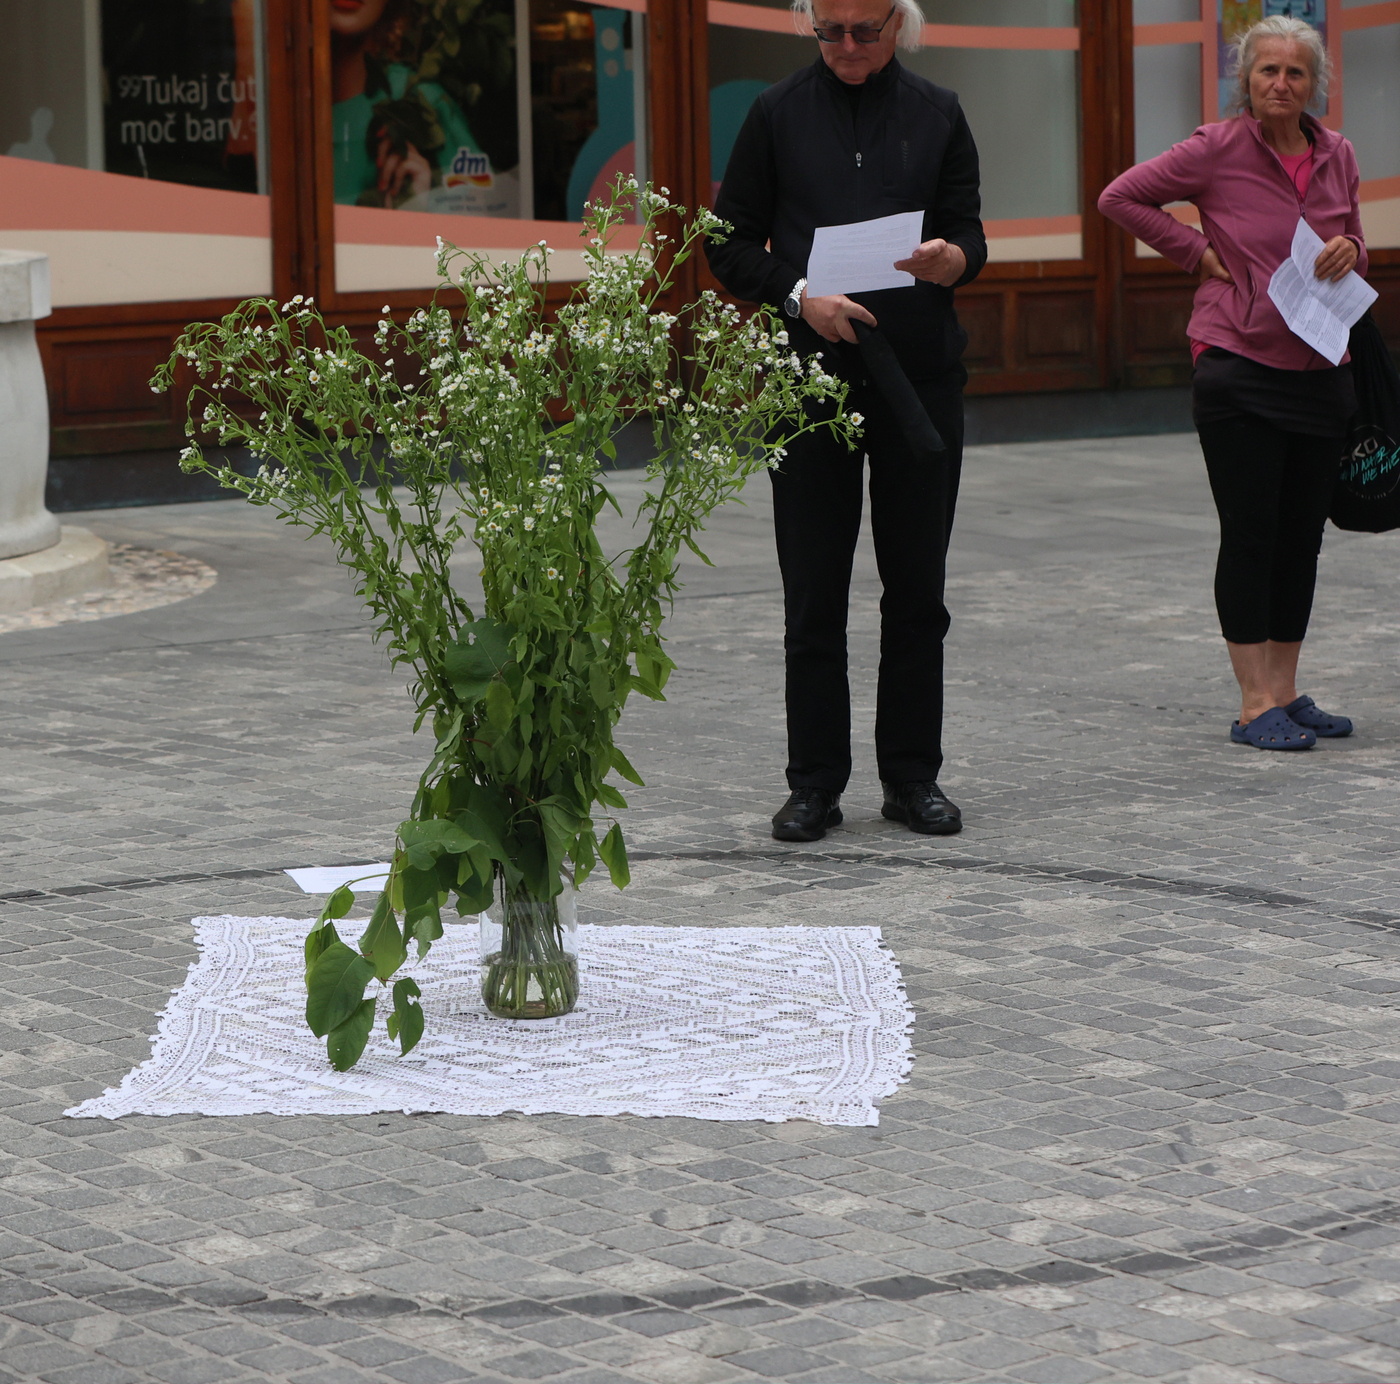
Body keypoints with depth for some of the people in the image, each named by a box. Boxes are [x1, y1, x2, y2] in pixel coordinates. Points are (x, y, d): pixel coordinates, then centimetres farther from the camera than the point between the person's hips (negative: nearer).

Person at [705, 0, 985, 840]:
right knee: (813, 591, -1)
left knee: (917, 588, 4)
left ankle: (913, 775, 13)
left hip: (920, 372, 1)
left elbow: (969, 236, 4)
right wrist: (799, 296, -13)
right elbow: (731, 244, 4)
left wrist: (951, 259, -20)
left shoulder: (937, 116, 9)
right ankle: (816, 783, 6)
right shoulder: (779, 115, 5)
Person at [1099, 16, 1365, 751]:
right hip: (1240, 372, -5)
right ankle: (1255, 705, 1)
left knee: (1302, 537, 9)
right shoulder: (1218, 150, -7)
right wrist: (1196, 250, -5)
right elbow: (1120, 198, -3)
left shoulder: (1338, 156, 8)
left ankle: (1285, 690, 18)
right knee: (1250, 536, -3)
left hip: (1319, 372, 5)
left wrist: (1348, 252, -3)